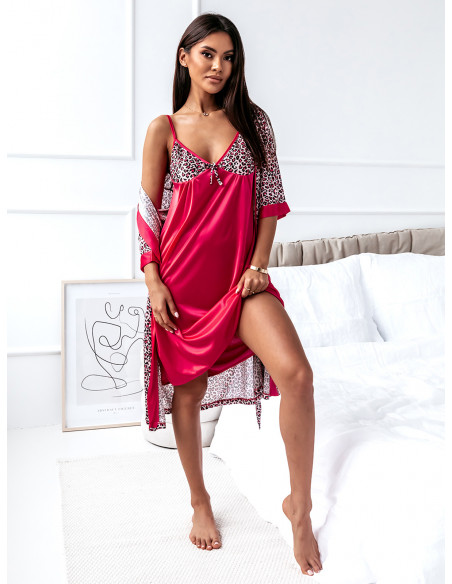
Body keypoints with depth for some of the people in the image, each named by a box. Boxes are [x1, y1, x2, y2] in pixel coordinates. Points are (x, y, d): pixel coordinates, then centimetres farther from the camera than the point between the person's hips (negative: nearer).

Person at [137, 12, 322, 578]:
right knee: (188, 390, 8)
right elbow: (149, 212, 3)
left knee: (297, 374, -19)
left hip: (241, 274, 1)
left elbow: (270, 199, 7)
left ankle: (300, 505, 0)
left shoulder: (253, 121, 8)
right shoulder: (163, 129, 5)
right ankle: (200, 503, 30)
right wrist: (153, 280, -6)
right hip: (183, 278, 0)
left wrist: (259, 264, -4)